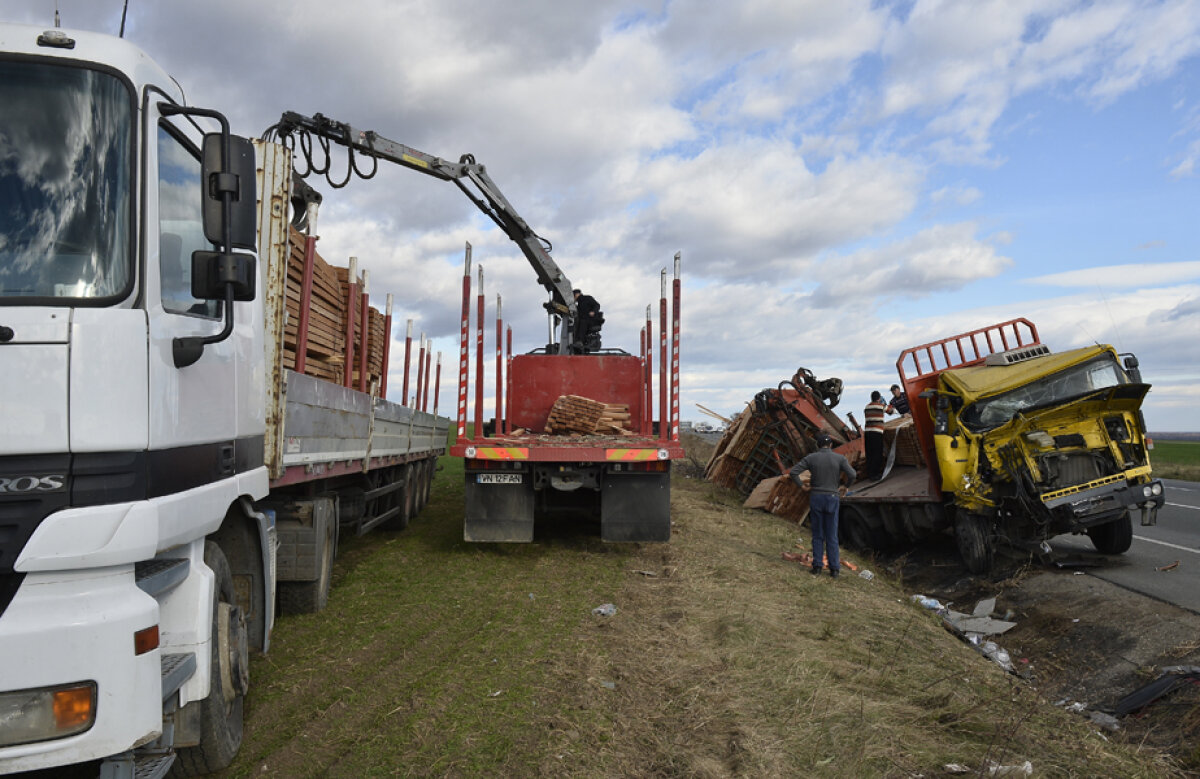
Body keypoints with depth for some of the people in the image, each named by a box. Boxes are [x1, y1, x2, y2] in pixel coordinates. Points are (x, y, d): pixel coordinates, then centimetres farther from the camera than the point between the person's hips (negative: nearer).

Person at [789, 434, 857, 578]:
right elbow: (852, 475, -13)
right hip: (832, 498, 0)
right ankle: (834, 569, 7)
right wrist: (845, 487, 5)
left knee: (817, 535, 9)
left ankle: (817, 566, 7)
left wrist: (802, 486, 3)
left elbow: (793, 472, -8)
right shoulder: (840, 458, -2)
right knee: (831, 536, 7)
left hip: (815, 497, 0)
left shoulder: (810, 458, -1)